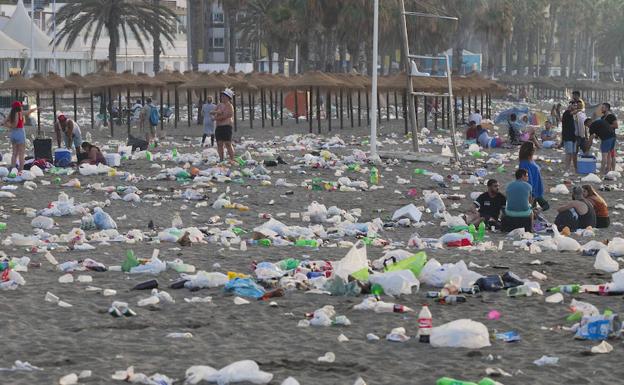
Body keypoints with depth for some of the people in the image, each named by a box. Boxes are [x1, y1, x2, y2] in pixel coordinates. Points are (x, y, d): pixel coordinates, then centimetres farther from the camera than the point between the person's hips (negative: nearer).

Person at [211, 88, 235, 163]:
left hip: (226, 126, -8)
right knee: (219, 144, 5)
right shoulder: (220, 105, 18)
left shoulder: (229, 106, -5)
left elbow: (226, 115, -15)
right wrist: (216, 112, -11)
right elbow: (212, 112, 11)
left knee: (228, 144, -11)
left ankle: (232, 160, -8)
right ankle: (221, 159, 9)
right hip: (218, 126, 8)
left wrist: (216, 118, -5)